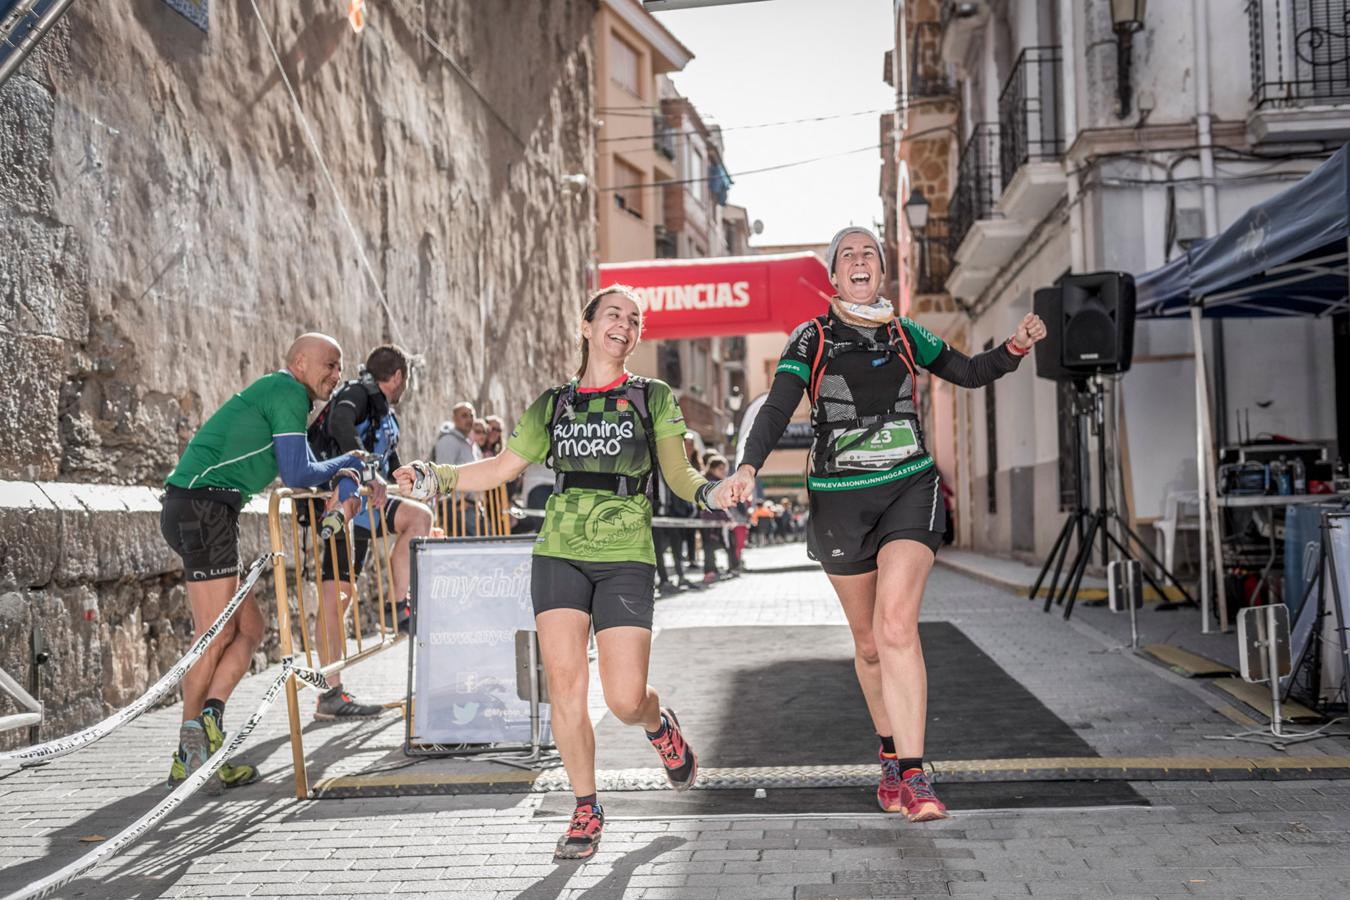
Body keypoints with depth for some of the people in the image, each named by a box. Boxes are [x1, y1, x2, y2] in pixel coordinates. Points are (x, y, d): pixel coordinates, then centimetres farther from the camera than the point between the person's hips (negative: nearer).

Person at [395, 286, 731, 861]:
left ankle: (659, 725, 29)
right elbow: (502, 468, 15)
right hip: (560, 554, 2)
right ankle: (586, 811, 12)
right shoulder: (553, 404, 14)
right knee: (565, 686, -7)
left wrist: (708, 493, -15)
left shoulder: (653, 397, 10)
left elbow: (678, 474, 6)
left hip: (626, 559, -2)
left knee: (625, 699, -9)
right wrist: (433, 479, 3)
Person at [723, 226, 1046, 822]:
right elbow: (778, 408, -11)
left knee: (897, 626, -20)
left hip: (910, 489, 0)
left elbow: (969, 373, 19)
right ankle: (891, 758, 31)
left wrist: (1016, 347, 0)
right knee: (868, 642, 10)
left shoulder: (904, 334, 9)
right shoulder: (812, 339, 1)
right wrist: (750, 465, -28)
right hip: (839, 500, 0)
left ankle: (913, 777, -18)